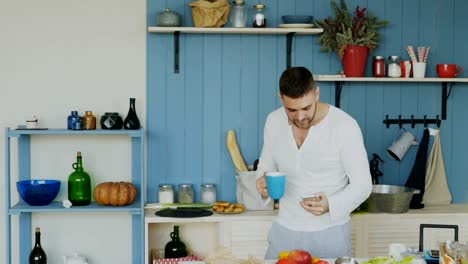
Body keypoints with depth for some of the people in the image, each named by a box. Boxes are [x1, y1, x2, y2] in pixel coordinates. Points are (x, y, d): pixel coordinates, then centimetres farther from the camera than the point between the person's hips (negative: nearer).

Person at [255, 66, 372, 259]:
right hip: (284, 230, 4)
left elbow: (362, 184, -12)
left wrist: (331, 205, -30)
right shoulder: (274, 121, -3)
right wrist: (263, 182, -12)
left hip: (329, 232, -3)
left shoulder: (345, 126, -17)